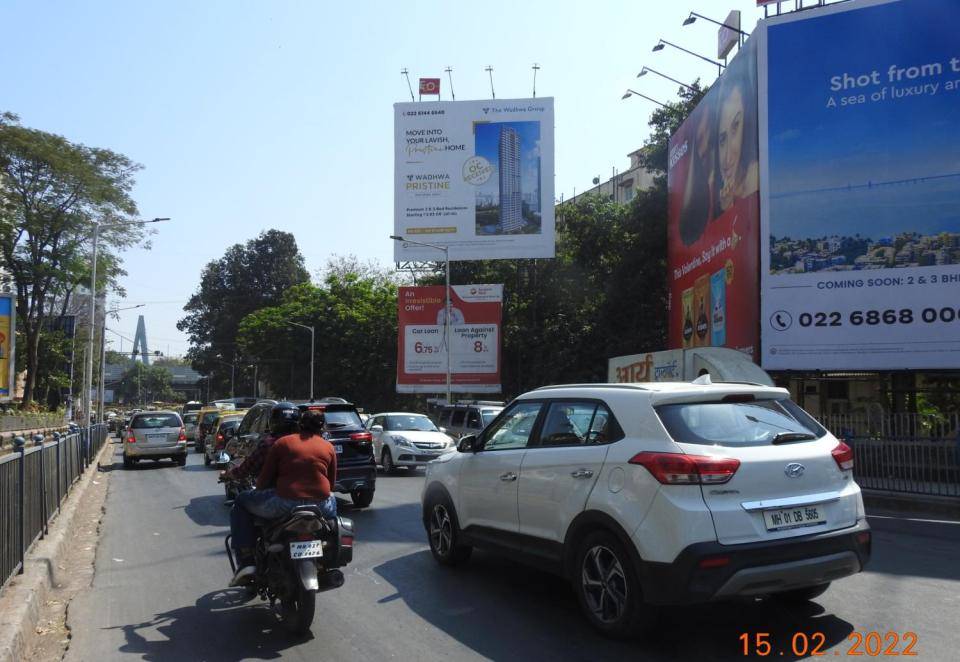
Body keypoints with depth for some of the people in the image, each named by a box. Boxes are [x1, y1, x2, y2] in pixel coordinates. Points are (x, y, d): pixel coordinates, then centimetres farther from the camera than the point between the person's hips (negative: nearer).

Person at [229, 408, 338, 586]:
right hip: (320, 506, 3)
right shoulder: (329, 447, 14)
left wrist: (258, 490, 30)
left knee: (241, 503, 23)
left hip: (285, 503, -2)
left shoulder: (282, 442, 9)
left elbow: (264, 478, 8)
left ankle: (246, 562, 10)